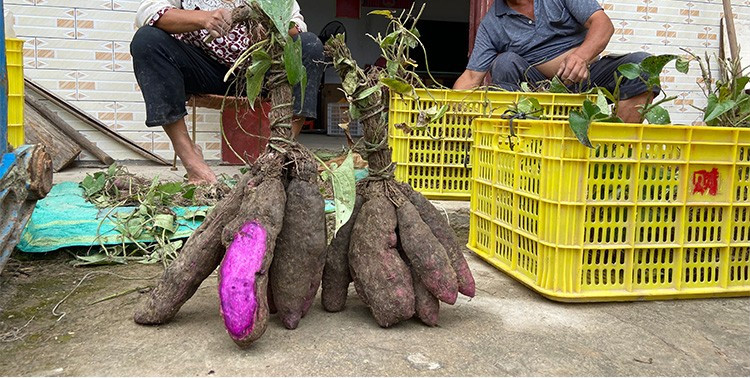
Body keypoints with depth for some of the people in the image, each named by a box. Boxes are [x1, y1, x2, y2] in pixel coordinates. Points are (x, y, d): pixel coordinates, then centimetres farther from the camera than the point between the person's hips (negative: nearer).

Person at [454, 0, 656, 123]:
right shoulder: (491, 25, 0)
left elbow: (603, 23, -12)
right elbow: (471, 78, -4)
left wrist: (582, 54, -34)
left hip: (585, 78, 1)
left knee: (641, 64, -23)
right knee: (505, 62, -25)